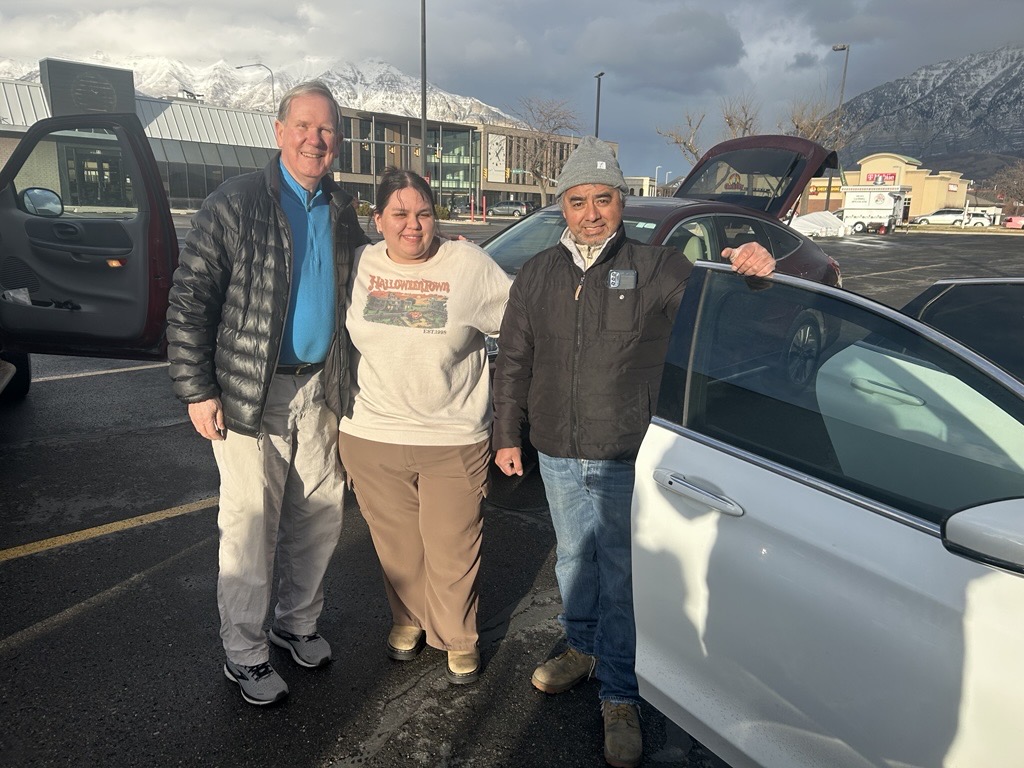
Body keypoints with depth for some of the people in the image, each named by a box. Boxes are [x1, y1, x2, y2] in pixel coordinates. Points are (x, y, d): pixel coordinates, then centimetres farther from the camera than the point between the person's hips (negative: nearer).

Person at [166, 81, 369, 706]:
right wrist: (197, 390, -13)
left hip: (321, 389, 5)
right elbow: (190, 299, -9)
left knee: (321, 516, 13)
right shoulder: (235, 204, -8)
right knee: (252, 526, 3)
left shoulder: (343, 210, 9)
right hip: (252, 394, -5)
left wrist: (348, 381, 13)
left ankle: (298, 622, 35)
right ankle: (244, 653, 22)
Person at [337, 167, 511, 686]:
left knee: (452, 549, 7)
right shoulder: (359, 266, 4)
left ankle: (458, 637, 30)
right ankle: (408, 619, 41)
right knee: (396, 544, 16)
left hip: (454, 441, -2)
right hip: (371, 437, 3)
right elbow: (338, 335, 17)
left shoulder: (469, 265, -5)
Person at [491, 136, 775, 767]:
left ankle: (620, 698, 17)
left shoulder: (655, 268, -3)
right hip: (557, 454, 4)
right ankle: (582, 648, 43)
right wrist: (508, 434, 8)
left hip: (626, 456, -4)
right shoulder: (537, 275, 7)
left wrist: (753, 268, -26)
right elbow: (514, 363, 11)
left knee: (620, 574, 2)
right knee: (573, 557, 20)